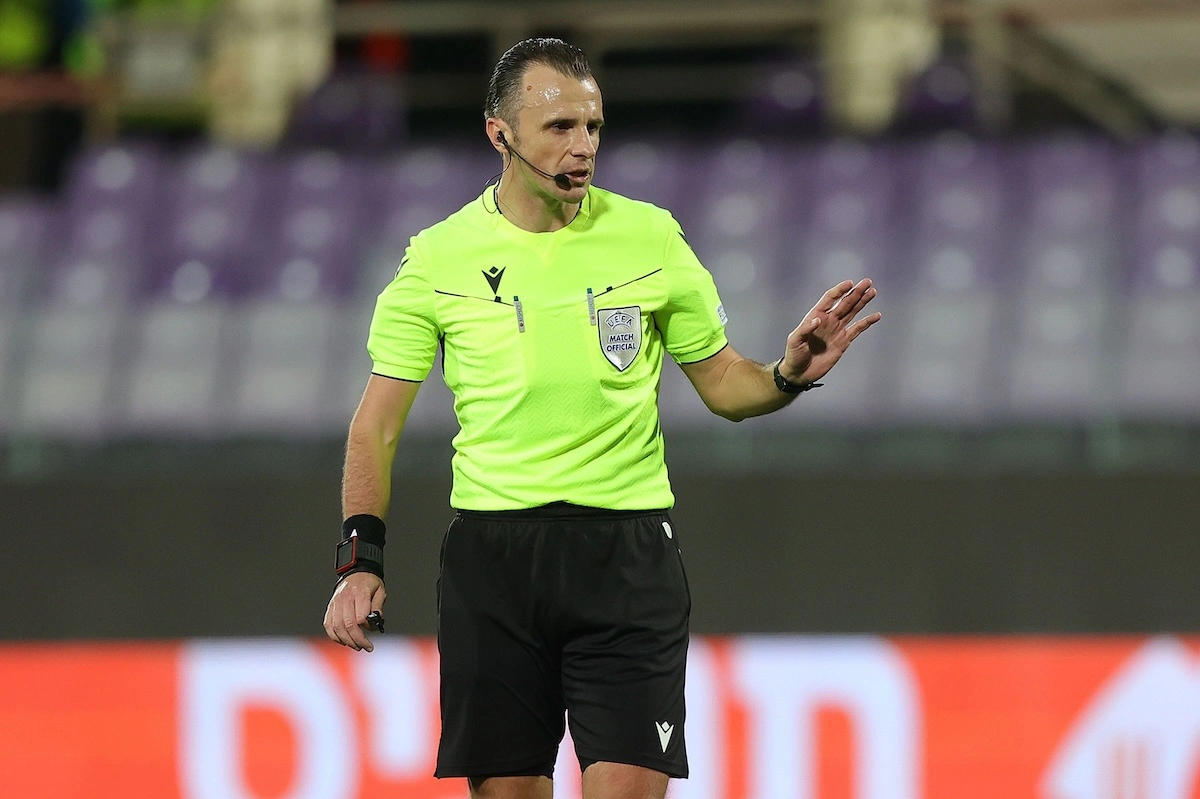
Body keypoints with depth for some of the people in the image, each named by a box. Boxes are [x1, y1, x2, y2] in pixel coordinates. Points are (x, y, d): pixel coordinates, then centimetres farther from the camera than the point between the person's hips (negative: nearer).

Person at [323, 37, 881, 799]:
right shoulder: (437, 258, 2)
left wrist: (789, 375, -10)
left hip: (628, 551, 0)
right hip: (492, 553, 0)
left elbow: (724, 384, 12)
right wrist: (362, 559, -6)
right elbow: (378, 422, 6)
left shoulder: (651, 237, 3)